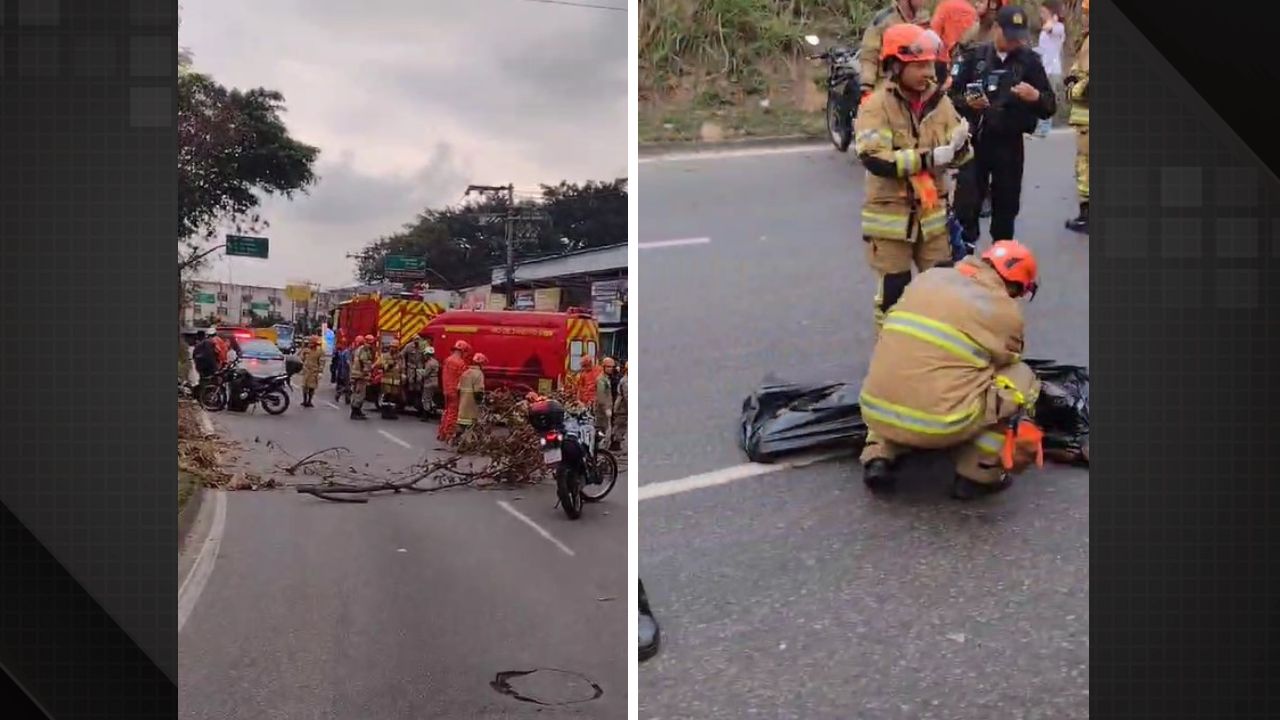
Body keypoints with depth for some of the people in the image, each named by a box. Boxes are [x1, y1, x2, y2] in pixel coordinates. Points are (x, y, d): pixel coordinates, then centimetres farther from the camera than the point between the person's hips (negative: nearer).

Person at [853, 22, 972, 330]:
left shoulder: (939, 100, 2)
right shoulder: (877, 105, -13)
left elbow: (956, 154, 7)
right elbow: (874, 159, -25)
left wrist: (959, 144, -18)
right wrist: (928, 157, -27)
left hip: (931, 210, 5)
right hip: (891, 214, -4)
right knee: (893, 290, 5)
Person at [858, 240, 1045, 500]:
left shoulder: (929, 278, 15)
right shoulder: (1005, 310, 1)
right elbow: (1003, 365, 16)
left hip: (876, 415, 5)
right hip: (939, 426, -5)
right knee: (1022, 377, 13)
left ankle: (879, 457, 15)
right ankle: (978, 474, 10)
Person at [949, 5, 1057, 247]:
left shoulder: (1030, 61, 3)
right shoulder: (975, 56, 3)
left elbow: (1050, 107, 1)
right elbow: (952, 94, 5)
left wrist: (1036, 96, -20)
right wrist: (966, 101, -17)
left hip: (1010, 143, 1)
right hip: (975, 139, -1)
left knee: (1006, 205, 9)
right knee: (966, 203, -4)